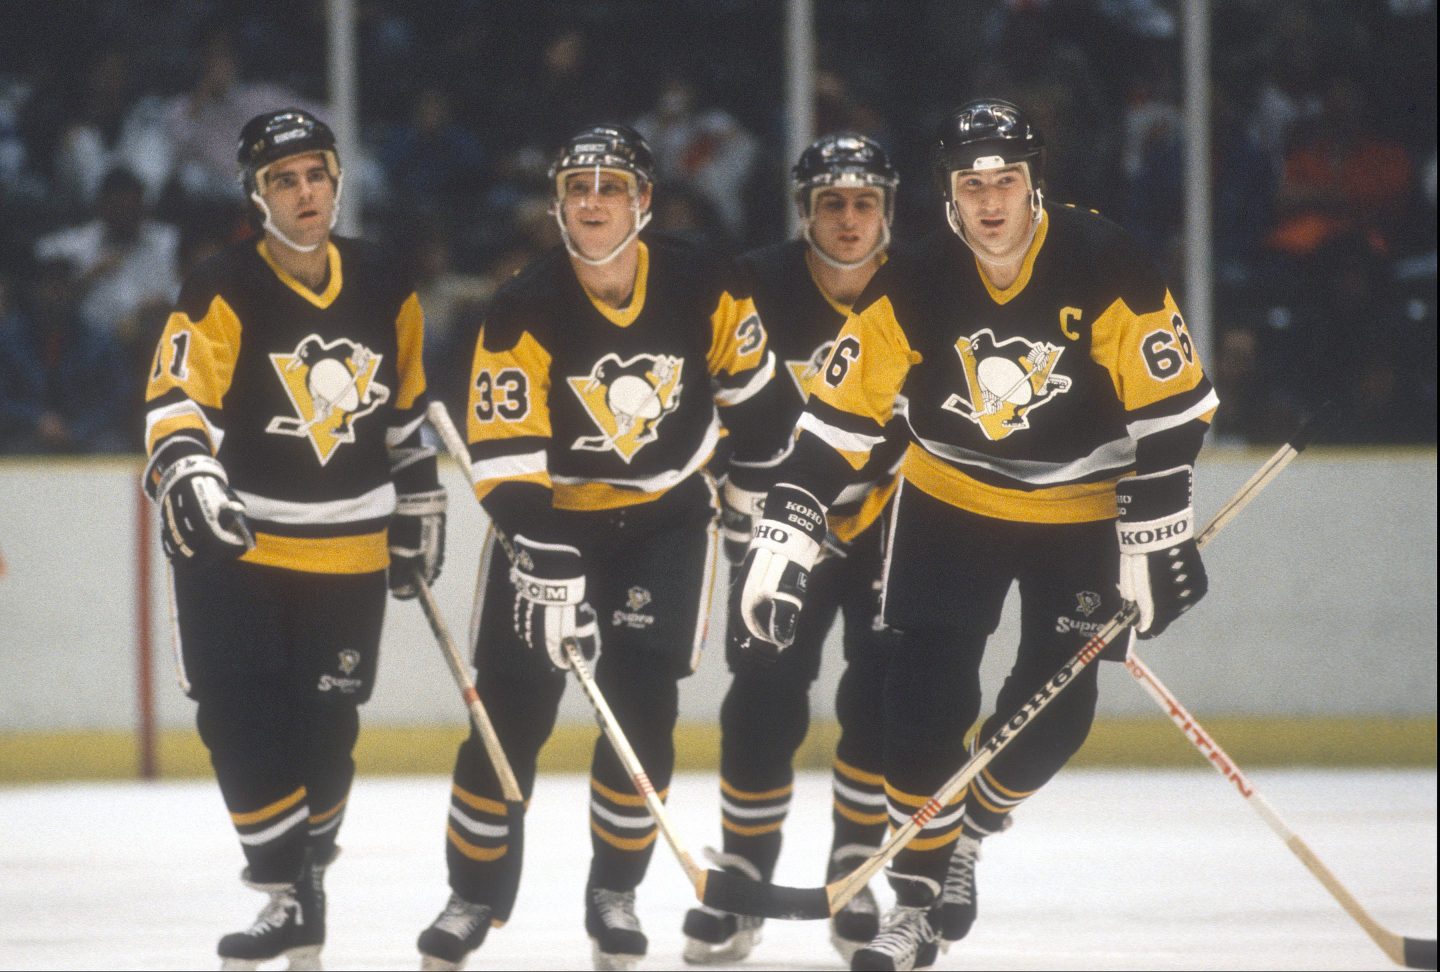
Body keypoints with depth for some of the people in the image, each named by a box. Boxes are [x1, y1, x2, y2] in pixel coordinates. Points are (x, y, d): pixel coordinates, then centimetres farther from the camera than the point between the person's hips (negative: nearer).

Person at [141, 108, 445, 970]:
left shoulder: (384, 289, 4)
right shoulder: (224, 293, -12)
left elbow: (408, 405, 17)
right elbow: (176, 399, -20)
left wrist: (420, 508, 20)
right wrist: (188, 474, -39)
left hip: (349, 551, 3)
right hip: (237, 545, -3)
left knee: (325, 727, 6)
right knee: (244, 719, -13)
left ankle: (309, 855, 30)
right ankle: (289, 896, -6)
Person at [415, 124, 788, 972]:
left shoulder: (701, 287, -15)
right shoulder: (525, 313, -21)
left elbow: (750, 390, 3)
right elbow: (504, 458, -24)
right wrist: (543, 564, -35)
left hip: (665, 515, 1)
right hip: (548, 520, -1)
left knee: (641, 709, -9)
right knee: (511, 714, -4)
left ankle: (616, 891, 8)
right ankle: (475, 894, 11)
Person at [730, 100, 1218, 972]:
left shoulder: (1103, 268, -22)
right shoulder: (915, 288, -17)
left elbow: (1169, 406, -17)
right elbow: (839, 416, -15)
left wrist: (1156, 539, -19)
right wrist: (785, 535, -23)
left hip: (1080, 506, -1)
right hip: (951, 503, 1)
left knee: (1056, 704, -5)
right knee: (928, 696, -9)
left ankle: (966, 833, 21)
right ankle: (917, 896, 2)